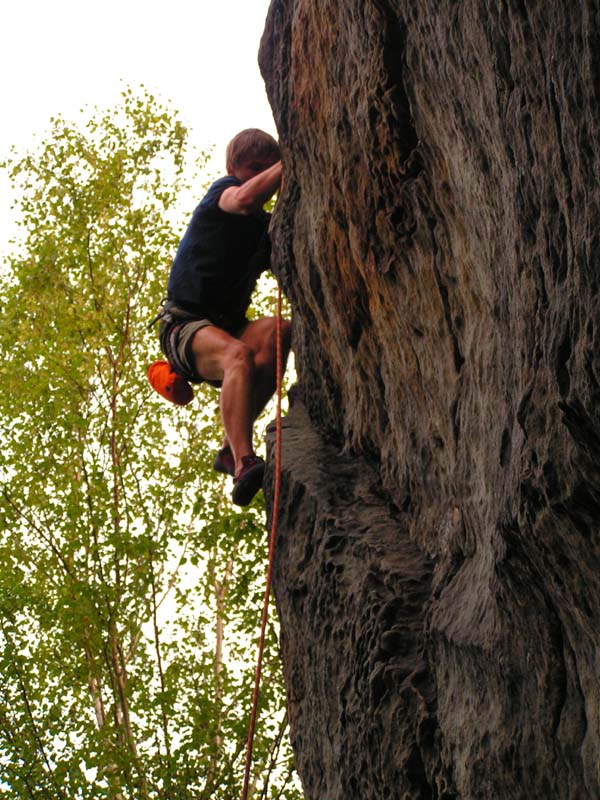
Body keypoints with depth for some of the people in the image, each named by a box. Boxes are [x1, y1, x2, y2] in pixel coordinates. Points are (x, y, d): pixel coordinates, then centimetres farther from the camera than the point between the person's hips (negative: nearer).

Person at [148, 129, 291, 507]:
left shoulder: (270, 227, 16)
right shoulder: (223, 191, -3)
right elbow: (244, 199, -29)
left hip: (228, 326, 6)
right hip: (185, 325, -6)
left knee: (276, 332, -27)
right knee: (238, 355, -36)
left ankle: (232, 449, -28)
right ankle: (243, 465, -52)